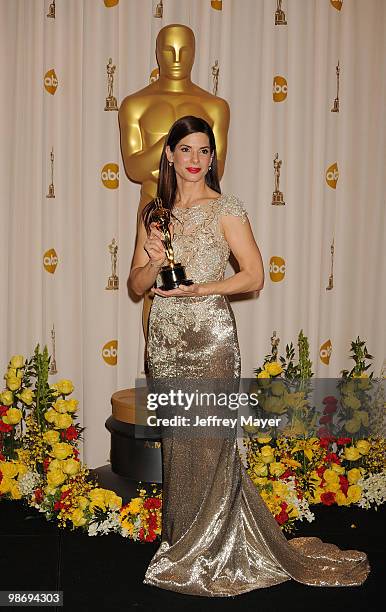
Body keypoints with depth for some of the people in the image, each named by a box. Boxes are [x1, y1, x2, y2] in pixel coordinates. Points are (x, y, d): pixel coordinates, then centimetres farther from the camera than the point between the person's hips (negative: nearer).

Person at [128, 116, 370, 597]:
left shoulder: (225, 208, -3)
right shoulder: (154, 213, 11)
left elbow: (254, 275, -6)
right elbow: (137, 283, 10)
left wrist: (198, 288, -16)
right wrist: (155, 262, -11)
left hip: (210, 336, -4)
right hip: (165, 339, 5)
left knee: (207, 443, 0)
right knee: (176, 442, 11)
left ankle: (210, 556, 17)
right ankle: (182, 542, 28)